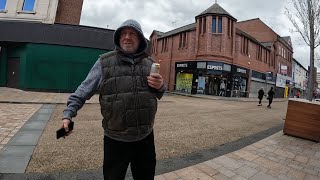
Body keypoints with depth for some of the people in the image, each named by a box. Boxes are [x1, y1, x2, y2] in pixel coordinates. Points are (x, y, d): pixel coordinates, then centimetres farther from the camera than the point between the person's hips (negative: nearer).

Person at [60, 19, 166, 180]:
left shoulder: (149, 63, 6)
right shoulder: (105, 62, -3)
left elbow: (158, 94, 13)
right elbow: (84, 91, -1)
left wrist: (160, 87, -8)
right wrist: (68, 114, -8)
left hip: (145, 138, 3)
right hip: (115, 140, -2)